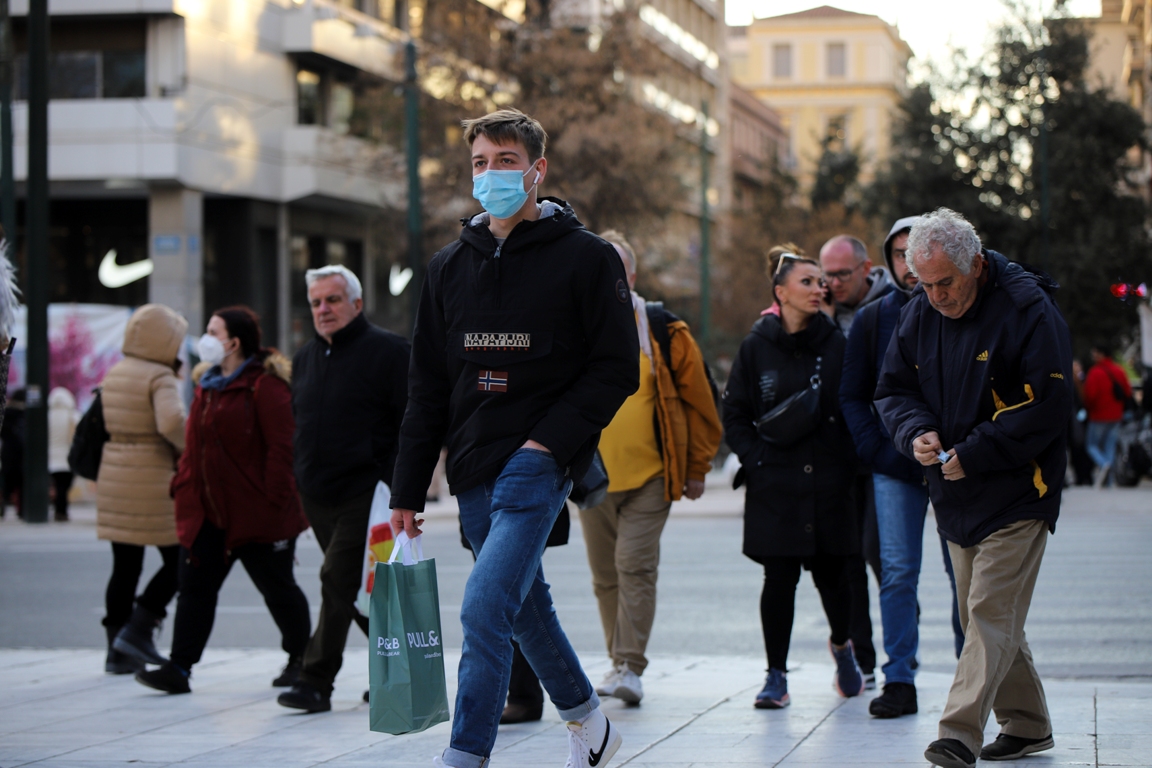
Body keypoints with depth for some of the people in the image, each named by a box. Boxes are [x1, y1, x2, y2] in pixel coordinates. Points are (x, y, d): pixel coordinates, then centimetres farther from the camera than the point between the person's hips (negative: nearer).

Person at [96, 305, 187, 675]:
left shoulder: (114, 374, 12)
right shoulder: (160, 377, -12)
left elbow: (108, 424, 15)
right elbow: (171, 420, -27)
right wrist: (188, 449, -10)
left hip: (113, 476, 8)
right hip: (151, 480, -7)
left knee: (125, 566, 11)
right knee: (178, 558, 4)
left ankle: (118, 651, 13)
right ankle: (137, 630, -4)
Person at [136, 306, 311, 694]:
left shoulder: (265, 385, -13)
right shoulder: (208, 384, 14)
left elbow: (281, 447, -17)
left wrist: (274, 500, -21)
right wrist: (183, 484, 12)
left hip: (257, 514, -8)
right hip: (207, 512, 8)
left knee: (277, 588, 6)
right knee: (195, 587, 2)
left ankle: (301, 659, 23)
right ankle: (179, 668, 1)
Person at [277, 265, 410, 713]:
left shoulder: (388, 352, -7)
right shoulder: (305, 358, 16)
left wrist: (395, 487, -16)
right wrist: (302, 476, 18)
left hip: (365, 494, -7)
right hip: (317, 498, 7)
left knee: (338, 579, -13)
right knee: (360, 589, 12)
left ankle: (316, 681, -11)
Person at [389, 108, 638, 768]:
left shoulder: (585, 257, -2)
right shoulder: (450, 266, 13)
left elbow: (616, 369, -5)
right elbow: (428, 388, 15)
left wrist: (548, 441, -16)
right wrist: (409, 491, 11)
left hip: (538, 465, -6)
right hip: (473, 471, 6)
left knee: (485, 609, -18)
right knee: (526, 606, 17)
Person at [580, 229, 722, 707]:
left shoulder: (664, 332, -1)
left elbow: (699, 401, 5)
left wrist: (697, 468, 5)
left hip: (650, 475, -3)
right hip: (590, 476, 3)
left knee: (636, 565, -12)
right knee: (605, 575, 10)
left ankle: (631, 667, -11)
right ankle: (619, 662, 23)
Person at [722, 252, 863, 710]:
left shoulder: (837, 345, 4)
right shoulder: (756, 348, 2)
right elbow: (734, 415, 5)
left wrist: (848, 462, -3)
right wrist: (756, 460, -6)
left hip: (829, 483, 1)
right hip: (775, 485, -1)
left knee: (830, 574, 5)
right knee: (779, 579, -2)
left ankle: (841, 644, 35)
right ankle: (776, 676, 7)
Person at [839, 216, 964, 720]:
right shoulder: (872, 319, 7)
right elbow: (851, 396, 10)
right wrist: (877, 450, -4)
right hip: (895, 466, 1)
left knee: (963, 572, 4)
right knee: (897, 571, -2)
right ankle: (899, 680, 3)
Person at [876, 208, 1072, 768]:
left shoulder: (1028, 310, -14)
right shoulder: (919, 313, 5)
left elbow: (1047, 407, -17)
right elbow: (893, 389, 12)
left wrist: (973, 455, -19)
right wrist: (916, 433, -10)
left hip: (1016, 495, -7)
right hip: (953, 493, 7)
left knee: (991, 612, -13)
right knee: (982, 615, 12)